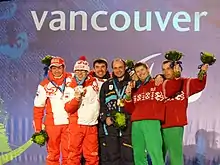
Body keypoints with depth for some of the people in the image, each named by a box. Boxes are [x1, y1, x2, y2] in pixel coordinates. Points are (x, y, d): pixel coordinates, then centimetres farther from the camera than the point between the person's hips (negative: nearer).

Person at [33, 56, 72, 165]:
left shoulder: (71, 79, 1)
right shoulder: (44, 85, 0)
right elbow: (38, 107, 2)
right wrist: (38, 128, 0)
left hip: (69, 123, 0)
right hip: (52, 124, 0)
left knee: (68, 154, 5)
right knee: (53, 155, 7)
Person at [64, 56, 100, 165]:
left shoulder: (94, 82, 5)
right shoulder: (70, 88, 1)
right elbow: (68, 108, -9)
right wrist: (76, 98, -25)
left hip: (92, 126, 2)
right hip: (76, 125, -2)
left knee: (92, 156, 6)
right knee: (74, 155, 0)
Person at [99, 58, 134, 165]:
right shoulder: (107, 85, 15)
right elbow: (101, 104, 11)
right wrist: (105, 118, -2)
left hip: (128, 124, -1)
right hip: (111, 125, 1)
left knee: (128, 155, -2)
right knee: (111, 156, 2)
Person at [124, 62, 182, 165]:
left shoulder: (159, 84, 11)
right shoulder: (135, 89, 23)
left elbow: (174, 87, -6)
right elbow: (130, 110, 20)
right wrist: (128, 96, 6)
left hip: (152, 122, -5)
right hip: (135, 124, 5)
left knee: (155, 154, -13)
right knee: (138, 156, 7)